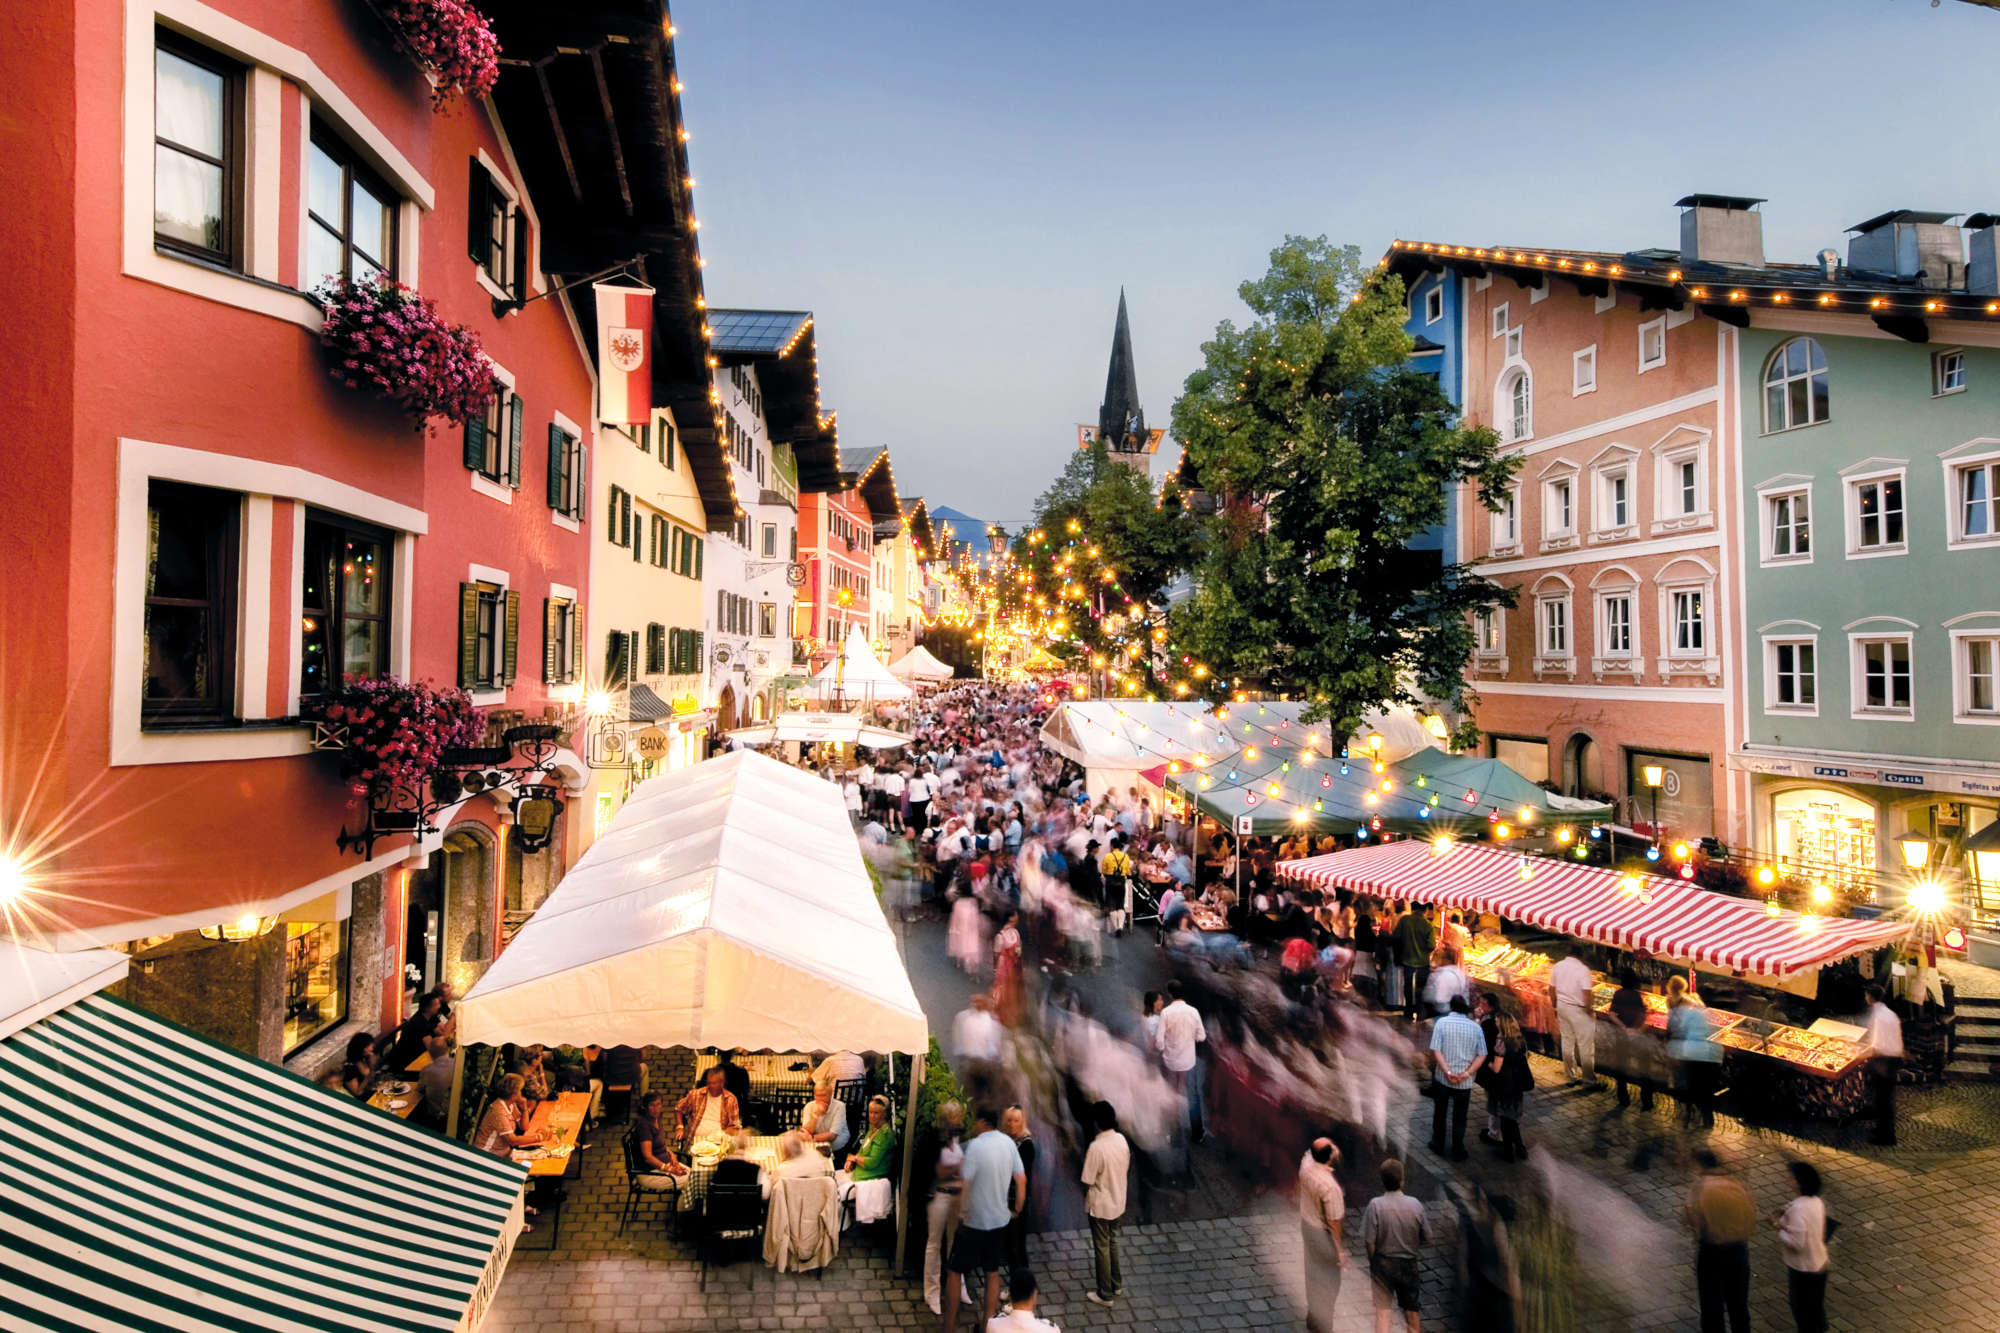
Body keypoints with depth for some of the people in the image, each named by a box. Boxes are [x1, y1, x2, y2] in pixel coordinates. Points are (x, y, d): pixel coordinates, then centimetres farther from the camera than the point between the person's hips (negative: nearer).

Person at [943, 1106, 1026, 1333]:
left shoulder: (975, 1145, -19)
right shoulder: (1009, 1143, -1)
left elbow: (963, 1185, -22)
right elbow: (1022, 1180, 3)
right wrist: (1017, 1210, 15)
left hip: (973, 1221, -5)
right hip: (1000, 1219, 5)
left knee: (954, 1272, 10)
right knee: (993, 1272, 19)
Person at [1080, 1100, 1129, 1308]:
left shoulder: (1096, 1147, -29)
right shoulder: (1121, 1139, -8)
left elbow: (1088, 1182, -21)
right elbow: (1127, 1170, 6)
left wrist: (1085, 1196, -1)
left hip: (1100, 1206, -6)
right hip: (1118, 1202, 7)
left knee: (1102, 1248, 10)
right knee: (1113, 1242, 25)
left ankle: (1105, 1294, 23)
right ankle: (1116, 1283, 40)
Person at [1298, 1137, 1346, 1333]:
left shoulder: (1306, 1164, -17)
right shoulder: (1329, 1186, -36)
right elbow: (1334, 1221, -24)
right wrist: (1340, 1249, -11)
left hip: (1307, 1224, 7)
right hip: (1323, 1234, -7)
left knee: (1313, 1272, 27)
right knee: (1328, 1279, 16)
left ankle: (1312, 1317, 47)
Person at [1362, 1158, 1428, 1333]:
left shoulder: (1375, 1205, -20)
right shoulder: (1415, 1205, -14)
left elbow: (1369, 1241, -17)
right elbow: (1427, 1238, -4)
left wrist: (1373, 1263, 1)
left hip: (1383, 1265, -2)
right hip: (1409, 1264, 2)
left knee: (1383, 1311, 11)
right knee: (1411, 1308, 22)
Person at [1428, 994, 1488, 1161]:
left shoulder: (1442, 1022, -8)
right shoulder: (1475, 1027, -1)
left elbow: (1435, 1050, -16)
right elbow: (1482, 1055, -7)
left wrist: (1448, 1072, -18)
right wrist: (1467, 1073, -13)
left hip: (1442, 1078, -1)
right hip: (1465, 1082, 1)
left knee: (1439, 1113, 18)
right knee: (1459, 1117, 14)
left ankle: (1438, 1144, 29)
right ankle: (1457, 1151, 20)